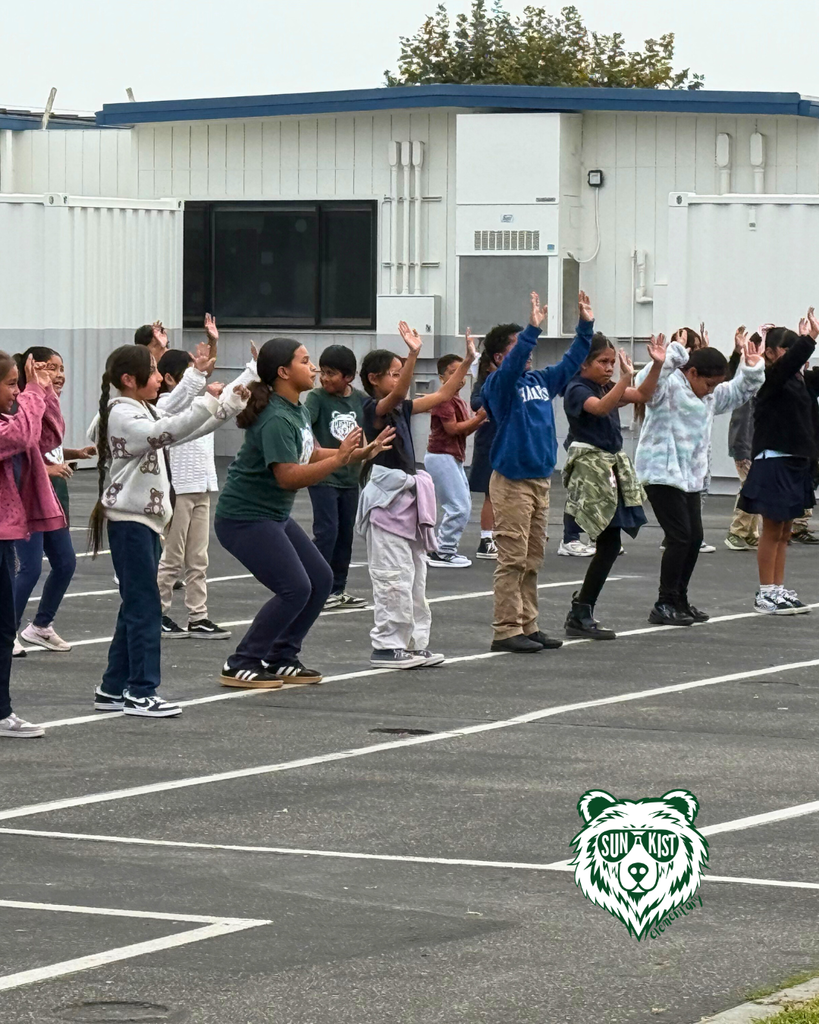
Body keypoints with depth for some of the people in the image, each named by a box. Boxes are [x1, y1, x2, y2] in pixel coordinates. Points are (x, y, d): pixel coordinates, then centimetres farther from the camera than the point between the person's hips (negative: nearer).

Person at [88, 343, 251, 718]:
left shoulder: (145, 412, 17)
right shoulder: (122, 415, -15)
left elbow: (187, 429, 20)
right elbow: (164, 433, -32)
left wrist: (231, 403, 9)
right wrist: (206, 402, -34)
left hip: (146, 519, 10)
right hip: (128, 520, -10)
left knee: (136, 607, 12)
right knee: (145, 606, -9)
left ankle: (114, 688, 16)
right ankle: (141, 693, -7)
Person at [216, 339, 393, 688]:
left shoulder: (298, 410, 7)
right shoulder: (276, 419, -24)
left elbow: (312, 455, 15)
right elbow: (288, 476, -31)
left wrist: (358, 453, 4)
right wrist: (339, 460, -34)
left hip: (275, 516, 10)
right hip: (245, 518, -10)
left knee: (320, 580, 9)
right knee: (295, 588, -15)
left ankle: (280, 660, 17)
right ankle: (241, 666, -6)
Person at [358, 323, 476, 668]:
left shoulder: (402, 409, 13)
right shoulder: (374, 408, -11)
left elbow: (442, 395, 16)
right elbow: (396, 395, -32)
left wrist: (467, 361, 9)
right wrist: (414, 354, -43)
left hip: (409, 495, 9)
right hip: (387, 495, -9)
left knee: (415, 577, 12)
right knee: (394, 577, -8)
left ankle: (414, 643, 16)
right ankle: (386, 647, -4)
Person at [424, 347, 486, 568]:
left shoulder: (457, 399, 18)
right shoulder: (444, 398, -13)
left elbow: (463, 431, 17)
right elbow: (452, 428, -19)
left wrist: (478, 421, 1)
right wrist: (479, 418, -17)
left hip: (453, 458, 11)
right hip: (441, 457, -11)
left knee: (463, 506, 13)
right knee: (459, 507, -13)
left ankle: (443, 550, 18)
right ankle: (443, 553, -7)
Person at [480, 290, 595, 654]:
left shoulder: (542, 380, 13)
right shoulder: (499, 385, -8)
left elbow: (571, 362, 16)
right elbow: (512, 366, -26)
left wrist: (586, 327, 5)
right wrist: (533, 328, -35)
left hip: (540, 480, 8)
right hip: (512, 482, -8)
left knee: (532, 561, 11)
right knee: (512, 559, -8)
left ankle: (528, 626, 17)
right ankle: (506, 631, -6)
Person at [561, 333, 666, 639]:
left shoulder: (608, 387, 14)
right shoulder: (577, 389, -10)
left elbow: (642, 395, 15)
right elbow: (600, 407, -28)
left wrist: (657, 365, 1)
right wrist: (625, 377, -38)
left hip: (613, 466, 9)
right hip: (591, 466, -9)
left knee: (608, 546, 6)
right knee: (609, 545, -11)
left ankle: (581, 608, 16)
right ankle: (581, 615, -5)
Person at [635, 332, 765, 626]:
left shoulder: (711, 395, 13)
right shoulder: (668, 387, -13)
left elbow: (742, 391, 22)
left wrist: (751, 367, 3)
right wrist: (673, 354, -40)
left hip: (691, 476, 9)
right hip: (662, 473, -9)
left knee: (695, 538, 10)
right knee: (680, 537, -11)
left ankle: (679, 600, 22)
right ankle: (665, 605, -4)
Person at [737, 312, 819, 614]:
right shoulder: (769, 380, -12)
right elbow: (789, 362, -31)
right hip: (773, 462, -8)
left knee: (784, 532, 13)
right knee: (772, 531, -1)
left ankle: (779, 590, 19)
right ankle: (766, 594, 5)